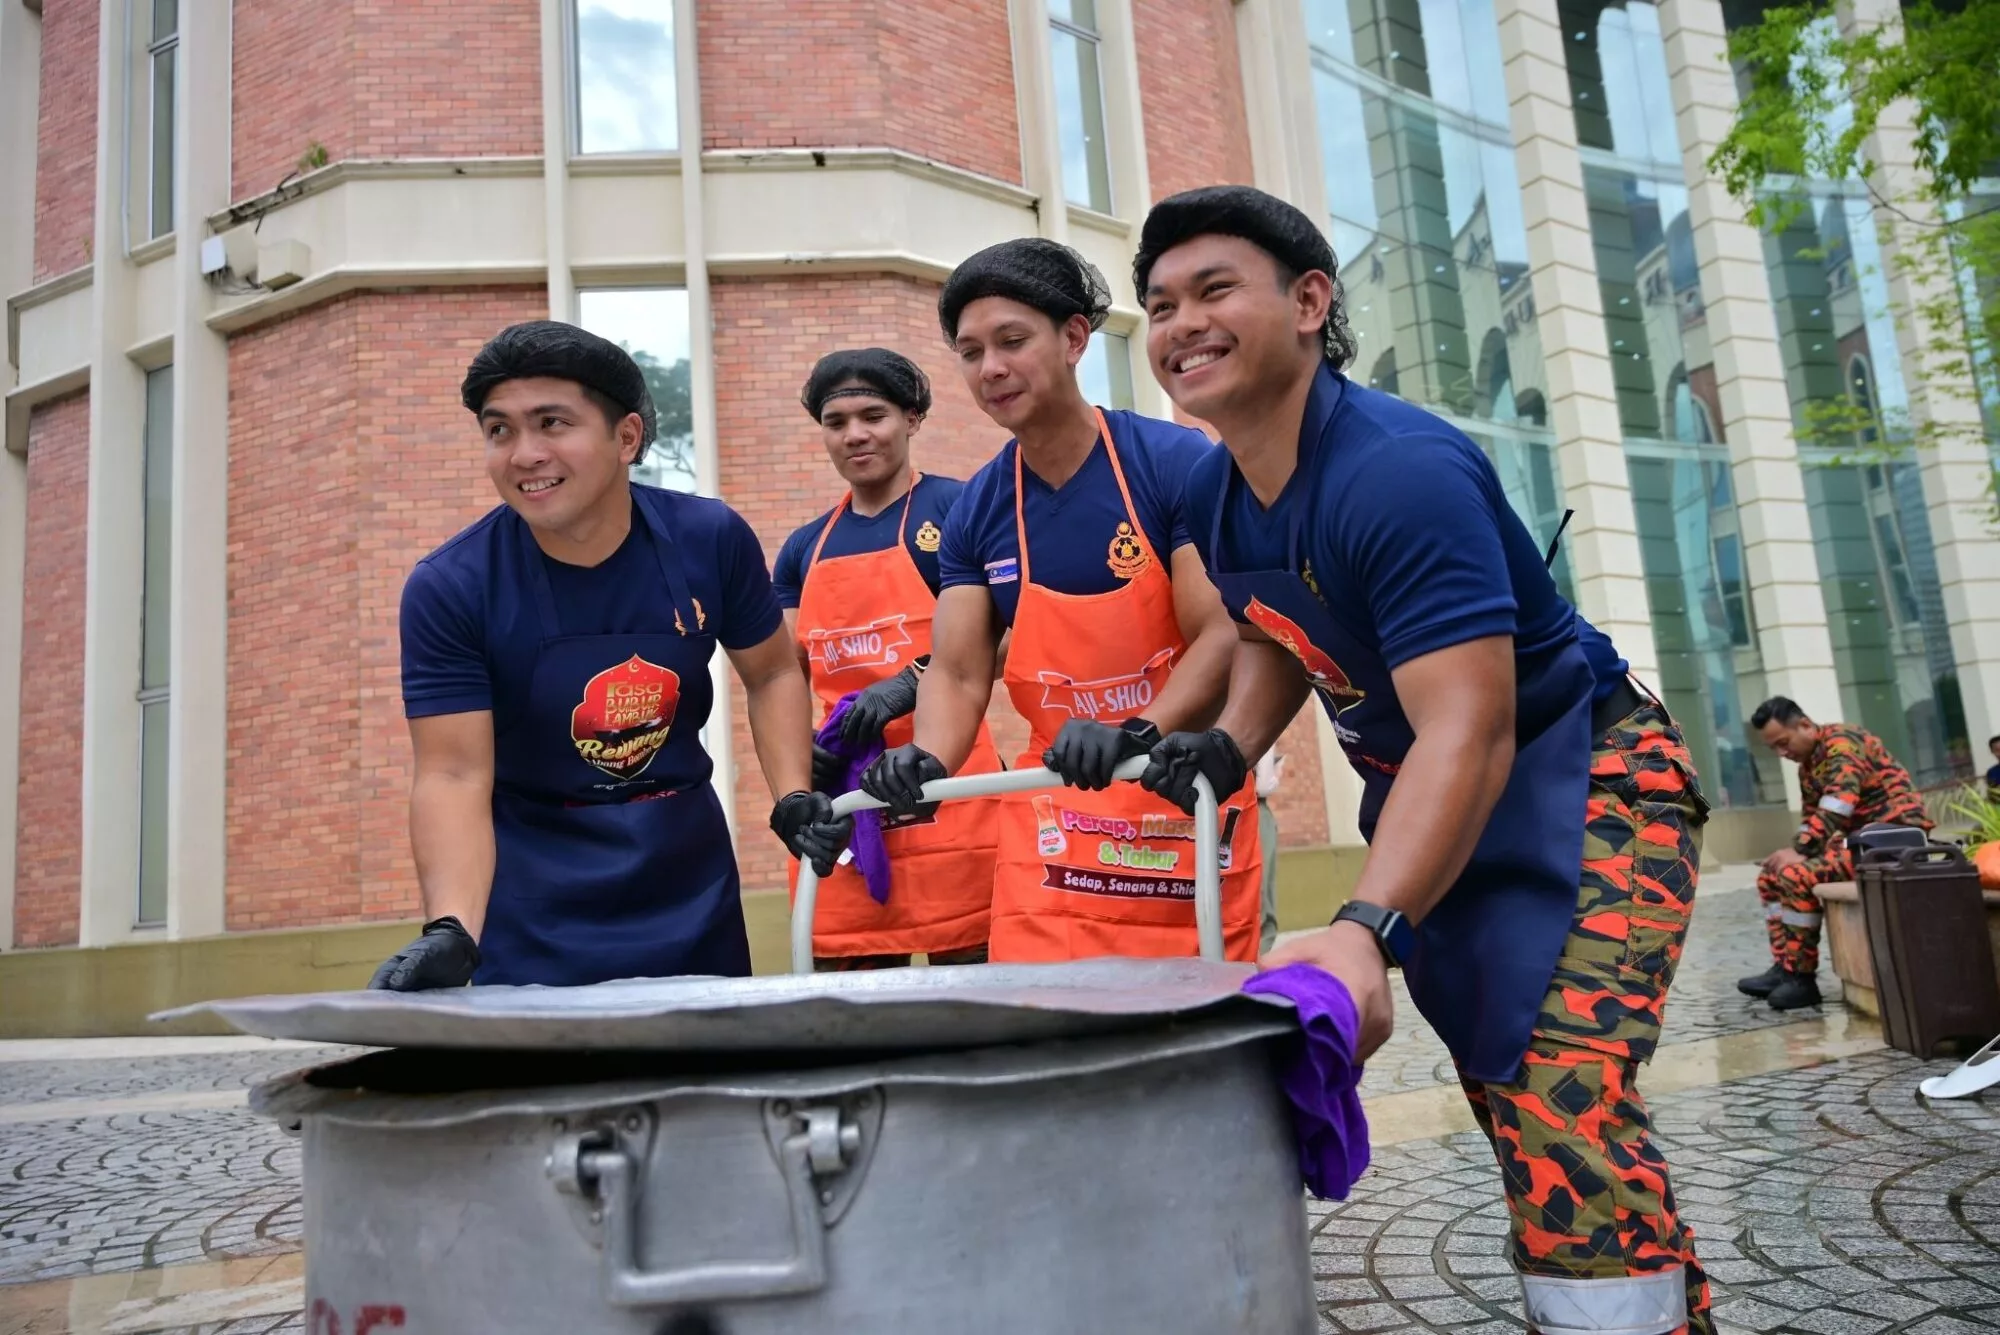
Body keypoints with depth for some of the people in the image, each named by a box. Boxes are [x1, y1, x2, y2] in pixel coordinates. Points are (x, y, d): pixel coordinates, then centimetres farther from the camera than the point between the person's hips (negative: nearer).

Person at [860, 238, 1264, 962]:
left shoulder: (1179, 462, -10)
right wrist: (927, 761, -20)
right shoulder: (976, 512, 2)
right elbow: (957, 672, 1)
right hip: (1051, 820, 3)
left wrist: (1136, 735, -31)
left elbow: (1222, 636, -15)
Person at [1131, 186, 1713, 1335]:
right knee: (1511, 1106, 10)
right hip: (1430, 808, 8)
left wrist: (1368, 929, -44)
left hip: (1582, 788, -8)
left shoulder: (1401, 469, -27)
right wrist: (1231, 743, -4)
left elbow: (1470, 733, -33)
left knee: (1564, 1110, -21)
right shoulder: (1215, 495, -1)